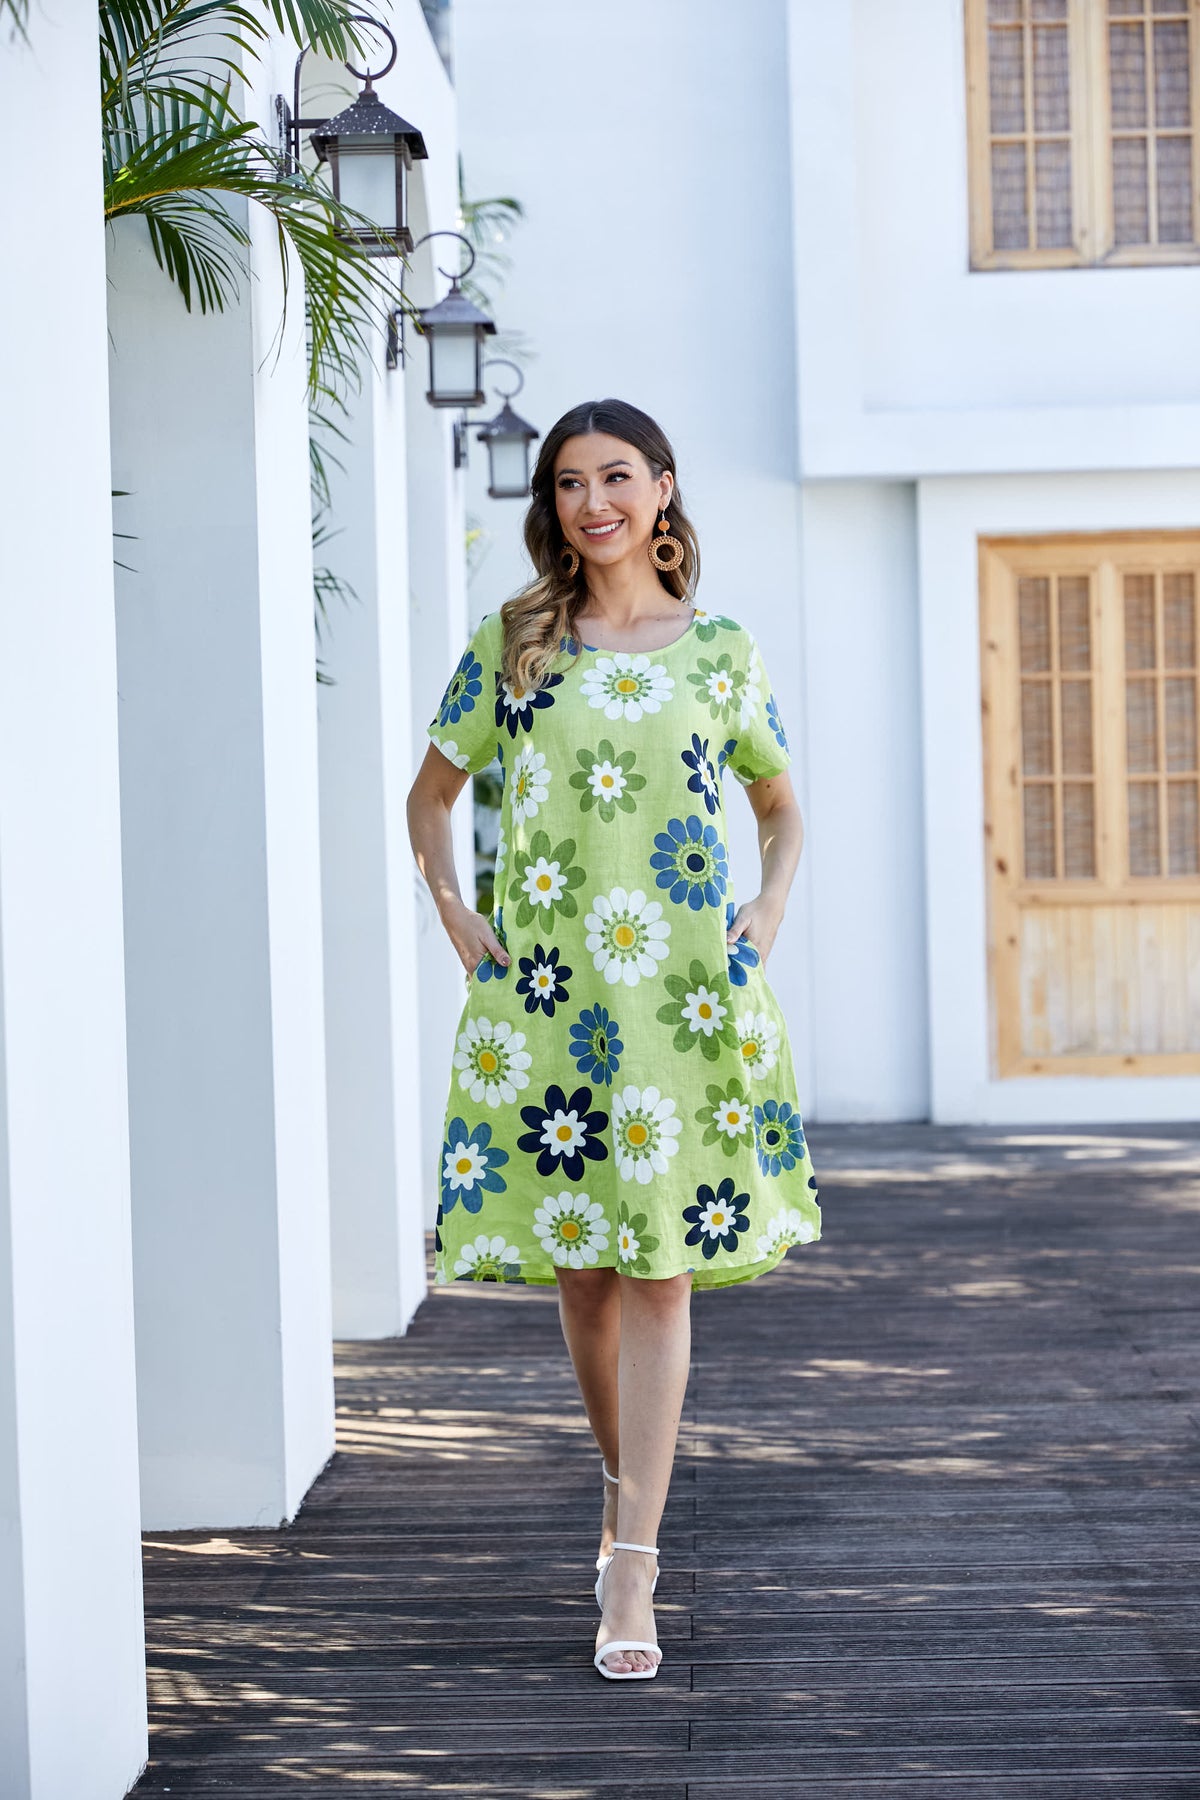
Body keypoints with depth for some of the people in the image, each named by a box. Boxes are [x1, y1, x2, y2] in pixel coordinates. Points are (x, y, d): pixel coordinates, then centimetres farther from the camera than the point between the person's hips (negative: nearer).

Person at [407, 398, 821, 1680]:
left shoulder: (720, 651, 6)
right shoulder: (510, 643, 7)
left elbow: (781, 804, 19)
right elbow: (431, 795, 16)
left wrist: (769, 913, 4)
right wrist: (454, 917, 4)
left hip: (686, 987, -1)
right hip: (544, 987, 1)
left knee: (659, 1266, -6)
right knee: (577, 1264, 7)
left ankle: (632, 1574, -4)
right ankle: (627, 1488, 32)